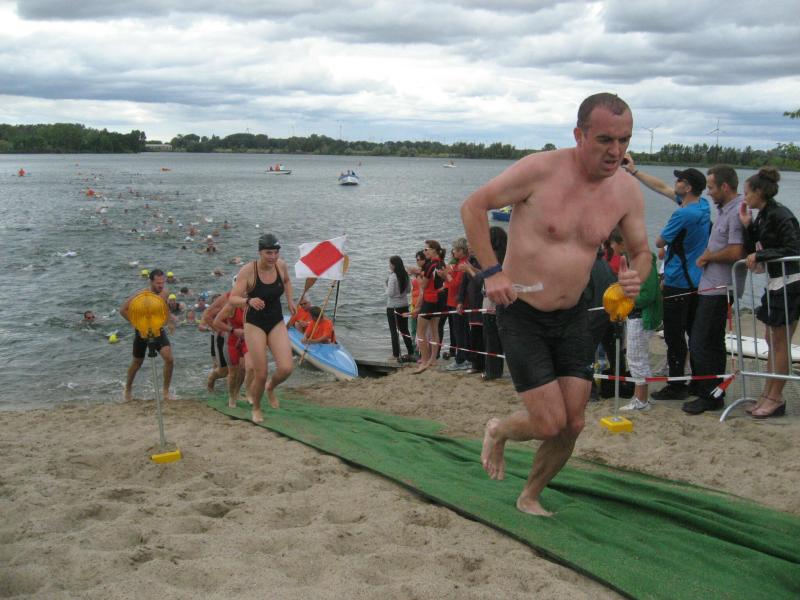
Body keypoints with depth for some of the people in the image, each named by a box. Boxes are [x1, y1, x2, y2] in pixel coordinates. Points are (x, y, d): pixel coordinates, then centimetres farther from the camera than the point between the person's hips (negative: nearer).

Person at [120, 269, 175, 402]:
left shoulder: (164, 293, -4)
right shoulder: (142, 295, -19)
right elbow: (123, 309, -13)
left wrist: (168, 321, 6)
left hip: (158, 331, 3)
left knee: (169, 359, -14)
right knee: (137, 363, 13)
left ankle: (166, 390, 1)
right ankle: (128, 389, 38)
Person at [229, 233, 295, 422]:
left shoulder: (281, 265, -6)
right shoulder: (248, 271, -20)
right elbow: (232, 299, -22)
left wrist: (289, 300, 7)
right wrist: (248, 301, -41)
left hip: (277, 323, 4)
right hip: (255, 324, -4)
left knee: (286, 368, -12)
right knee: (260, 375, -3)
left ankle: (270, 388, 24)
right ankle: (256, 409, 26)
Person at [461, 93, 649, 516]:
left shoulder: (627, 191, -4)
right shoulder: (540, 170, -19)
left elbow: (641, 251, 10)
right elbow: (473, 206, -8)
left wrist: (636, 276, -14)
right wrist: (491, 271, -15)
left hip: (573, 318, 5)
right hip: (521, 314, -5)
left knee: (572, 425, 5)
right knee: (550, 424, -9)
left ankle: (530, 498, 32)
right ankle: (498, 431, 27)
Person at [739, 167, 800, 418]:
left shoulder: (779, 215, -16)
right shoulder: (763, 216, 11)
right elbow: (752, 250, 10)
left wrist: (760, 256, -17)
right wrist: (747, 226, 0)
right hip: (776, 284, 10)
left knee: (780, 342, -2)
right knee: (773, 340, 13)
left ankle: (775, 398, 6)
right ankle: (768, 393, 21)